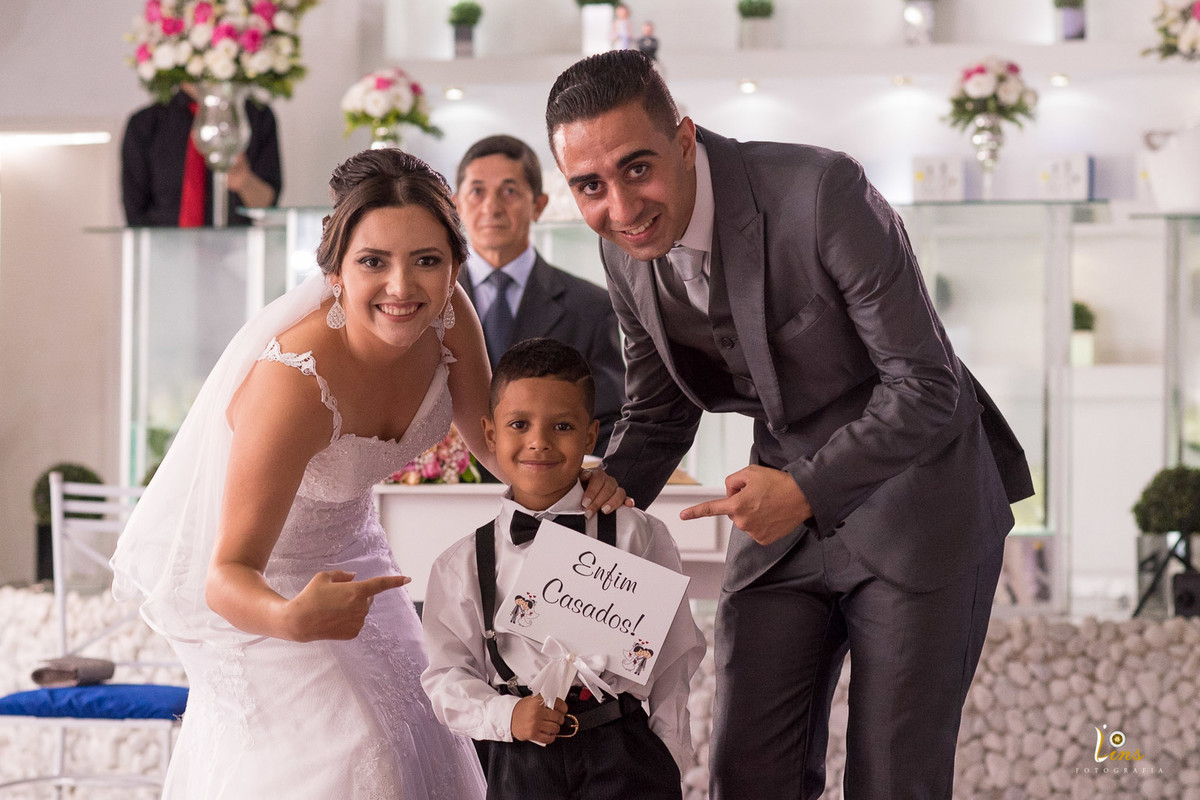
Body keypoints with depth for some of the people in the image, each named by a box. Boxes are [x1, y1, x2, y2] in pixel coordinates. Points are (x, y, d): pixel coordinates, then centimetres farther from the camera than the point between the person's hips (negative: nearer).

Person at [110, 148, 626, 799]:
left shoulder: (446, 316, -22)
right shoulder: (295, 383, -41)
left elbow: (491, 439, -4)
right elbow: (228, 575, -40)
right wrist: (291, 618, -61)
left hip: (342, 546, 7)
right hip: (247, 582, -7)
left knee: (410, 743, 18)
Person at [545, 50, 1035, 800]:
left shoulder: (823, 193, -26)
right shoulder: (627, 253, -5)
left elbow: (926, 385, -21)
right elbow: (657, 417, 9)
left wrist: (808, 489, -29)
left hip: (915, 505, -6)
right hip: (787, 511, 6)